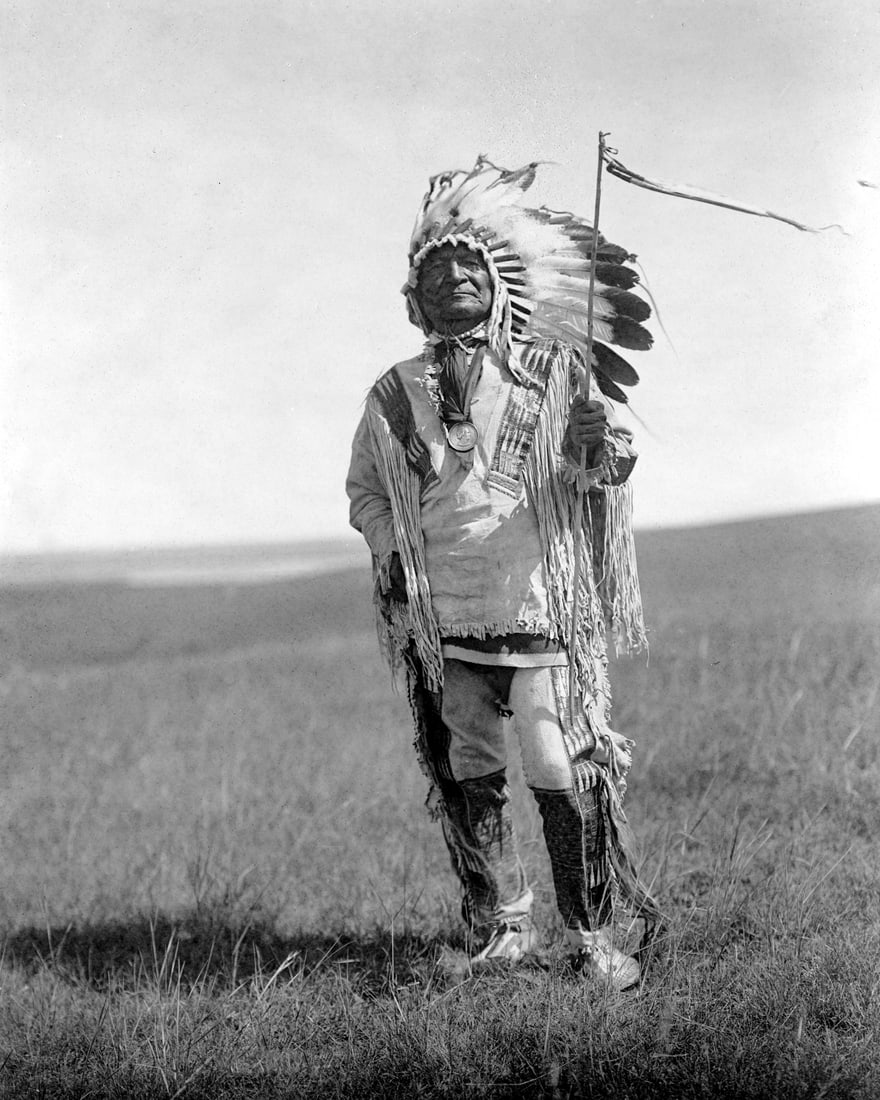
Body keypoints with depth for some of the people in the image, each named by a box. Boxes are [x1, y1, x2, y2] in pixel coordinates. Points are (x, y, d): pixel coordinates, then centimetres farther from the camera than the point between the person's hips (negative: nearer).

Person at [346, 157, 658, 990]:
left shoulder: (552, 371, 4)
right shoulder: (395, 396, 9)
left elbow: (609, 463, -1)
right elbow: (365, 488, 21)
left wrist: (599, 453, -24)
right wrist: (389, 550, 2)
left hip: (542, 610, -2)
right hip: (442, 623, 2)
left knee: (566, 778, -7)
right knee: (468, 781, 5)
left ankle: (593, 937, 4)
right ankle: (499, 929, 18)